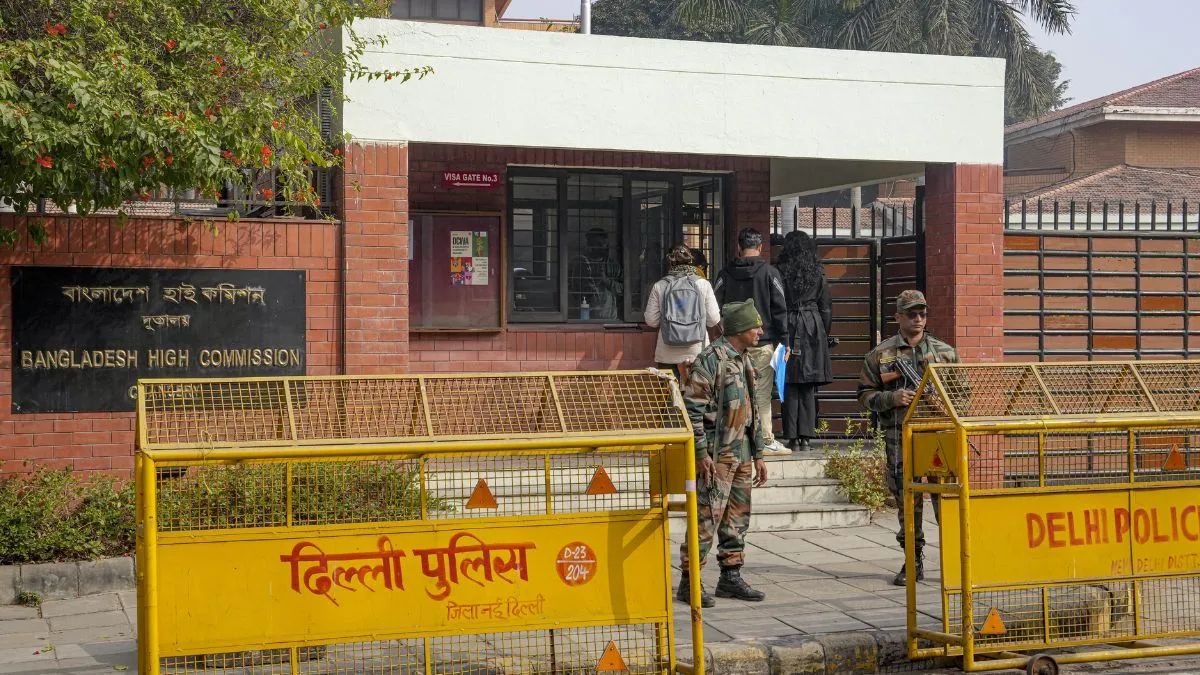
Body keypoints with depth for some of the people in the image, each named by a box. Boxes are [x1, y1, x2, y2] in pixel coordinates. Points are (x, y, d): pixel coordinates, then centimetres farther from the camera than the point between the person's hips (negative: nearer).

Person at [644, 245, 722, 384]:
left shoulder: (659, 287, 0)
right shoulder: (703, 284, -1)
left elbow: (651, 321, 2)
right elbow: (714, 320, 1)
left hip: (668, 355, 0)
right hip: (697, 352, 0)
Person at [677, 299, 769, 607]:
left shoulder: (744, 360, 16)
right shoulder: (711, 359, -13)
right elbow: (693, 408, -16)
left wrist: (758, 454, 20)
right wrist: (702, 452, -19)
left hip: (742, 451, 9)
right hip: (717, 453, -9)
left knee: (738, 518, 11)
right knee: (707, 517, -8)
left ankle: (731, 578, 20)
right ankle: (689, 582, -2)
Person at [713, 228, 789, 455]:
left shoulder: (726, 274, 5)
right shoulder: (770, 273, -4)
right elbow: (780, 309, -5)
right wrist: (782, 339, 1)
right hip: (763, 343, -3)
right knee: (762, 394, -1)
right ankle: (766, 441, 0)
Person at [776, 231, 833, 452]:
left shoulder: (781, 274, -3)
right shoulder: (818, 274, 4)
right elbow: (826, 307, 7)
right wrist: (826, 335, 17)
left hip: (788, 329, -2)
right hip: (813, 331, 2)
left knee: (790, 386, 2)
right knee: (809, 388, 6)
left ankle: (793, 438, 1)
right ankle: (806, 436, 3)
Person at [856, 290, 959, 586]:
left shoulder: (945, 352, 10)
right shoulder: (881, 354, 6)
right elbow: (865, 395, 6)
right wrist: (892, 398, -11)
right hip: (900, 437, 0)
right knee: (907, 500, 4)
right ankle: (914, 561, 13)